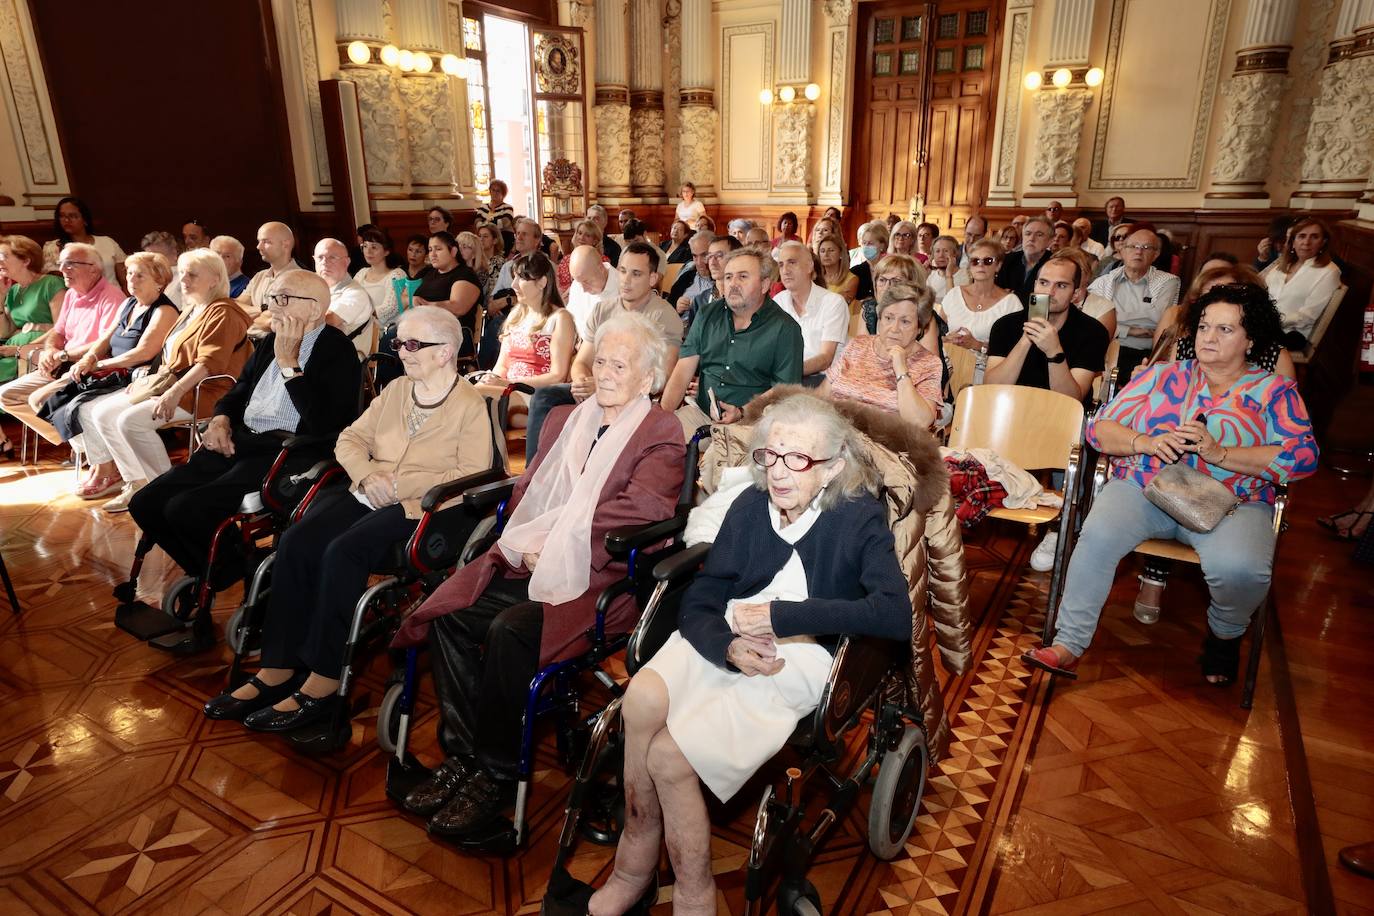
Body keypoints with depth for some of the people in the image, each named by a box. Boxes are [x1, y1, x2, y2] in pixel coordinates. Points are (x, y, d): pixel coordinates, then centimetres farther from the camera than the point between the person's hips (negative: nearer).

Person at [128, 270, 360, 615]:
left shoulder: (338, 352, -8)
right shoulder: (270, 342, 16)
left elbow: (324, 425, -21)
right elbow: (238, 391, 29)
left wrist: (288, 362, -18)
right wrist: (220, 419, 7)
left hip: (284, 456, -9)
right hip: (237, 443, 9)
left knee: (185, 509, -23)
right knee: (145, 504, -1)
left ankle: (239, 572, 4)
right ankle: (211, 575, 15)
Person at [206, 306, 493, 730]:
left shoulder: (470, 406, -1)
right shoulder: (395, 389, 20)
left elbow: (473, 475, -12)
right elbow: (350, 439, 18)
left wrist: (400, 482, -17)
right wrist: (368, 474, -5)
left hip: (422, 507, -6)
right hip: (368, 495, 7)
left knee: (342, 551, -30)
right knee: (295, 541, -19)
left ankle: (324, 682, -20)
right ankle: (278, 669, -12)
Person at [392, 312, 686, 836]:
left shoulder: (662, 434, 1)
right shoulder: (565, 419, 22)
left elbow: (643, 507, -16)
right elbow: (526, 491, 16)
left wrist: (551, 539, -15)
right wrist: (525, 544, -6)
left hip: (600, 576, -6)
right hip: (532, 563, 7)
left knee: (510, 630, -29)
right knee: (447, 613, -15)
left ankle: (497, 773, -8)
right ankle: (462, 754, 0)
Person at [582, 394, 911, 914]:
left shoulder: (860, 518, -5)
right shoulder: (750, 506, 5)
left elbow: (896, 616, -20)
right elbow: (698, 603, 2)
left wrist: (782, 615, -21)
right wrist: (730, 646, -21)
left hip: (802, 655, -4)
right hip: (725, 639, 4)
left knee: (667, 756, -21)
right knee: (643, 698, -27)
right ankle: (637, 855, -4)